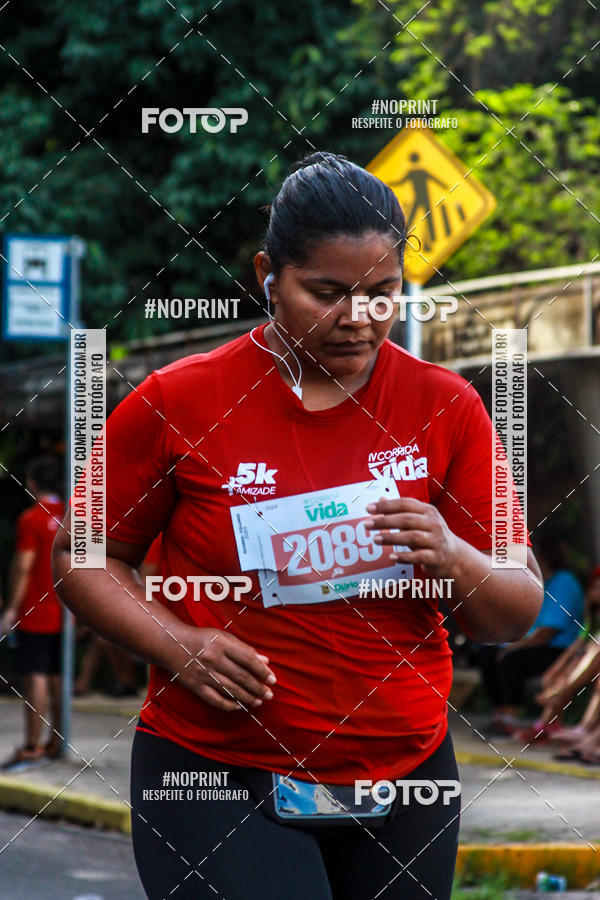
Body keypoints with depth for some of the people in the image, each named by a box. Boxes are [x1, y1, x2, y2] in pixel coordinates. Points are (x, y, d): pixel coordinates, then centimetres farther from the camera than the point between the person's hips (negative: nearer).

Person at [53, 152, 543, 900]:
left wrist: (450, 558, -17)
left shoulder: (446, 408, 1)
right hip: (216, 775, -3)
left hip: (404, 778, 3)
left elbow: (517, 615, 5)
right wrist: (178, 646, -13)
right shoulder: (177, 402, -4)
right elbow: (83, 558, 4)